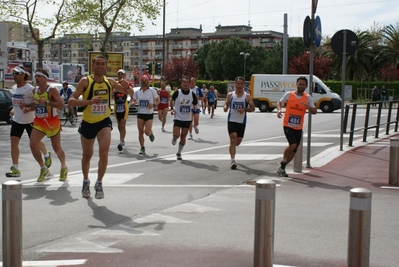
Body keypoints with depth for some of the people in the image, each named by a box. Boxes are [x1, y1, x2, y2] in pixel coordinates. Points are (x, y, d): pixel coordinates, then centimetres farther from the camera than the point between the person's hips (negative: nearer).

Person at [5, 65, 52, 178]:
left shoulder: (30, 89, -15)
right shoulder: (13, 88, 7)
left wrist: (27, 107, -26)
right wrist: (14, 109, 7)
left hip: (30, 120, -6)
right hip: (16, 120, 6)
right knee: (13, 142, -7)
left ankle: (47, 155, 41)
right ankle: (15, 169, -4)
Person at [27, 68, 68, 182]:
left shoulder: (52, 90, -15)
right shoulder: (34, 91, 6)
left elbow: (61, 105, -24)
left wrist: (46, 102, -33)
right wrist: (29, 108, 0)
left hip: (52, 122, -5)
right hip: (38, 122, 5)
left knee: (57, 148, 6)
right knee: (33, 145, -10)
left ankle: (64, 168, 32)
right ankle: (43, 169, 9)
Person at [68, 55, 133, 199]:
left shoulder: (110, 82, -2)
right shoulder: (85, 81, -12)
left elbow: (131, 93, 6)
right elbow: (71, 101, -20)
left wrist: (126, 87, -18)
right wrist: (89, 101, -35)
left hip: (104, 122, 1)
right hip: (87, 122, -1)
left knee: (104, 152, -18)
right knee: (87, 155, 15)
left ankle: (99, 183, 2)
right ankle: (86, 181, 41)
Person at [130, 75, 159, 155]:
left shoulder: (152, 91, -5)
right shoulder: (137, 92, 5)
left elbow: (158, 101, 2)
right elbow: (134, 101, 14)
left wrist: (153, 104, -18)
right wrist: (133, 103, -10)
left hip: (149, 114, -3)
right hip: (140, 114, 3)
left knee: (147, 132, -10)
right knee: (140, 132, 0)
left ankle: (151, 132, 27)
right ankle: (142, 148, 11)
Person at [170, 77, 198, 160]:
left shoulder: (192, 94, -4)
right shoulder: (177, 92, -9)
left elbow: (195, 104, 8)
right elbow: (172, 100, 10)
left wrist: (194, 107, -14)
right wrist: (172, 108, -3)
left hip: (187, 119, 2)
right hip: (178, 118, -2)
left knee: (183, 136, 7)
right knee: (176, 135, -12)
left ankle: (179, 153, 22)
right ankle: (174, 139, 27)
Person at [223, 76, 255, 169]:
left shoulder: (247, 96, 0)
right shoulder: (230, 95, 2)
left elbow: (253, 108, -1)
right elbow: (226, 104, 9)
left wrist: (245, 109, -20)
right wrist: (225, 107, -15)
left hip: (242, 122, 2)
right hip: (232, 120, -2)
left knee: (238, 142, 11)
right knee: (233, 139, -16)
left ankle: (232, 149, 48)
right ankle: (233, 161, -17)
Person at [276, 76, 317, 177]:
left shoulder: (308, 97, 0)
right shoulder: (289, 94, -4)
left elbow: (314, 111, -3)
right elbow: (279, 102, 9)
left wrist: (308, 107, -25)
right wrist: (279, 109, -12)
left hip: (298, 128, 4)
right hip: (287, 125, -4)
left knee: (294, 151, 8)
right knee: (293, 145, -23)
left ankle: (282, 168, 25)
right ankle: (282, 163, -1)